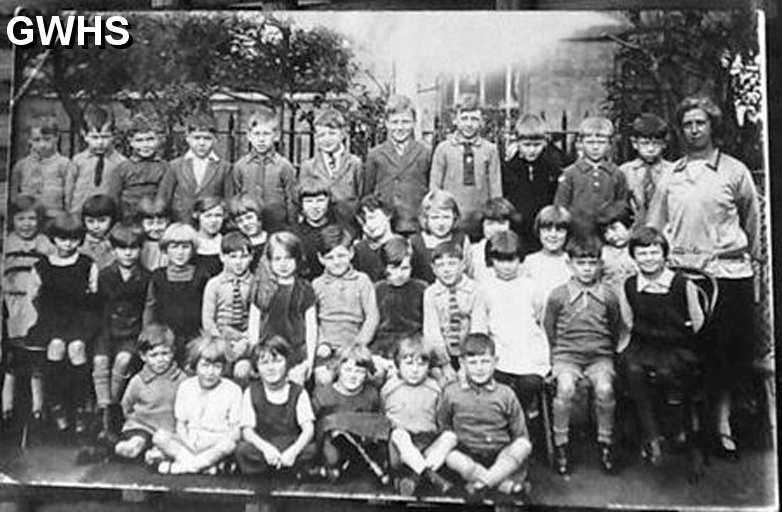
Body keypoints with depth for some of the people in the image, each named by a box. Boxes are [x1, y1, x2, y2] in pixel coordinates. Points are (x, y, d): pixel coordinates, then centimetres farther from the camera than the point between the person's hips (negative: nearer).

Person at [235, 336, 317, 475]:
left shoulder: (298, 392, 2)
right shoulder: (252, 392, 3)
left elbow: (308, 429, -9)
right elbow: (247, 430, -6)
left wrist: (294, 450, -29)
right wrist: (266, 447, -26)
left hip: (292, 448, 0)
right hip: (262, 447, 0)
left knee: (311, 449, -31)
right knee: (242, 449, -32)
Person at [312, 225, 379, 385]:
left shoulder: (362, 281, 3)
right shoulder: (317, 285, 7)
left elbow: (372, 316, -1)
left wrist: (358, 344, -9)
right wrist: (322, 343, -6)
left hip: (354, 349, -1)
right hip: (328, 351, 1)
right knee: (323, 381, -12)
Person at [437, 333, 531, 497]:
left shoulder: (505, 394, 3)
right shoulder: (451, 393, 3)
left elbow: (520, 434, 7)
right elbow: (442, 426, 13)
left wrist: (515, 456, -5)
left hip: (501, 455, 1)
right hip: (467, 455, 0)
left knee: (523, 446, -27)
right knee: (449, 455, -32)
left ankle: (481, 481, -32)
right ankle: (503, 482, -29)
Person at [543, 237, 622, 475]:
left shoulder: (608, 296, 4)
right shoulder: (558, 295, 0)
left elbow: (615, 330, 17)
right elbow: (548, 329, 9)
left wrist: (606, 352, 12)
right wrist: (554, 359, 6)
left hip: (600, 356, 1)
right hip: (566, 354, -1)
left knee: (605, 389, -28)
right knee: (565, 388, -30)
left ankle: (605, 442, -5)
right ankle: (560, 444, -12)